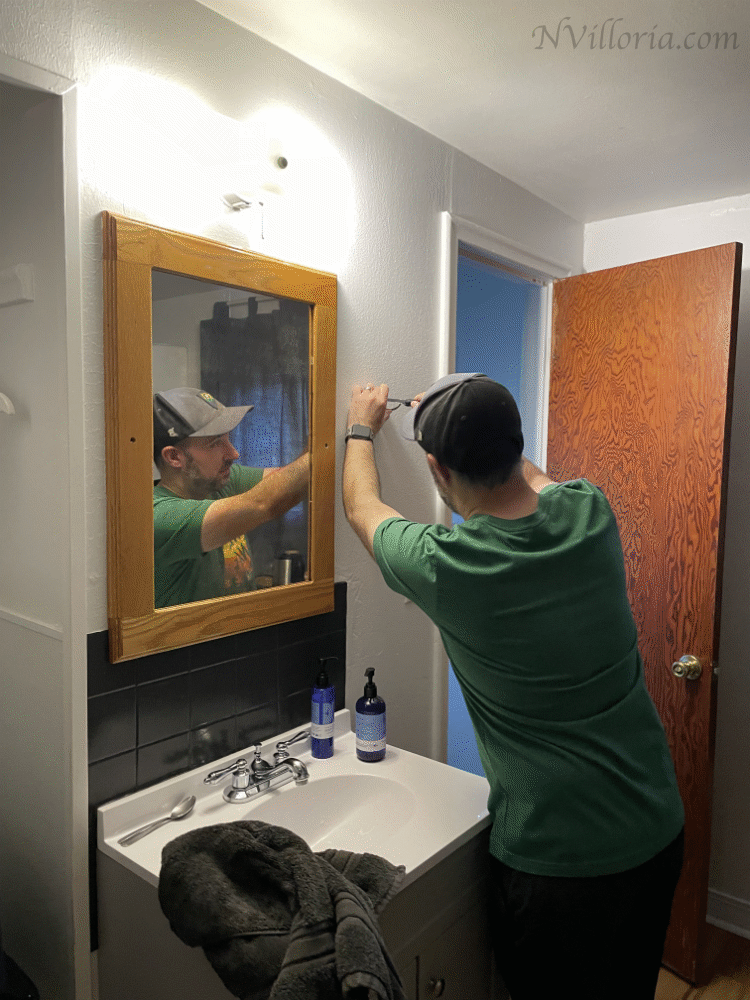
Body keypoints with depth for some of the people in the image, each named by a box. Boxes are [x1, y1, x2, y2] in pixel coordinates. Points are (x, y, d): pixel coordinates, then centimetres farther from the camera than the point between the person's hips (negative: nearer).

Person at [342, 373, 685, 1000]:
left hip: (553, 859, -5)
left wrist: (362, 430, 18)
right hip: (658, 831, 6)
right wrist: (477, 421, 27)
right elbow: (526, 475, 13)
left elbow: (363, 508, -1)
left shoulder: (444, 565, -25)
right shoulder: (591, 512, -13)